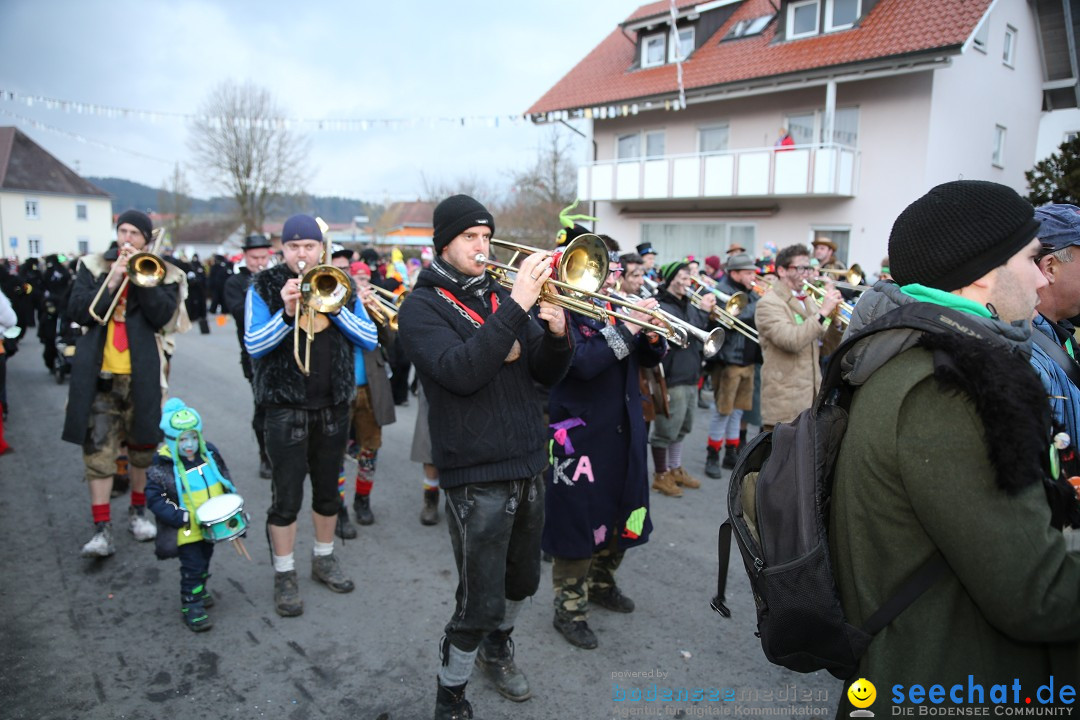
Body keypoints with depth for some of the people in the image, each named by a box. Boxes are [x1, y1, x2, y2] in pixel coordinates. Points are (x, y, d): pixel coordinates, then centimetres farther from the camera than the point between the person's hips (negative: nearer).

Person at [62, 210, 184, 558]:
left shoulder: (160, 273, 4)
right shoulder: (93, 267, 8)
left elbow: (162, 316, -12)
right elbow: (77, 311, -4)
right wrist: (111, 281, -14)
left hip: (142, 376, 0)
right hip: (100, 375, 1)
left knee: (142, 446, 11)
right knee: (98, 451, -3)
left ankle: (138, 511, 30)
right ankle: (102, 529, 1)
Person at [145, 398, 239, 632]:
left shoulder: (209, 453, -2)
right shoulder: (162, 466, -18)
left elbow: (225, 479, 11)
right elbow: (154, 499, -17)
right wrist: (183, 517, -24)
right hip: (186, 531, -5)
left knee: (204, 560, 22)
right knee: (193, 566, -2)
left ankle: (199, 590, 43)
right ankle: (191, 606, 13)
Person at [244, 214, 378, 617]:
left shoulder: (340, 285, 5)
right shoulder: (264, 287, -3)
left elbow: (369, 338, -3)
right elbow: (253, 346, -12)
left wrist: (332, 305, -15)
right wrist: (287, 312, -26)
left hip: (334, 405, 3)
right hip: (286, 406, -3)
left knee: (328, 490, 15)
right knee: (287, 497, 0)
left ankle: (324, 559, 33)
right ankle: (284, 576, 16)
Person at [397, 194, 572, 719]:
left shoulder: (501, 295, 12)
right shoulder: (422, 307, -6)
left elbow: (547, 375, 8)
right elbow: (461, 372, -24)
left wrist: (556, 333, -13)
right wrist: (516, 305, -28)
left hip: (529, 464, 6)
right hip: (476, 474, -6)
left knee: (522, 581, 20)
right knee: (480, 602, -2)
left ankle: (498, 647, 48)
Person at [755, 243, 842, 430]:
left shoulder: (808, 300, 15)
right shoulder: (768, 303, -9)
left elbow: (826, 348, 14)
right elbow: (792, 341, -24)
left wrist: (835, 322, -3)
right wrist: (823, 312, -22)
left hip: (812, 398, 7)